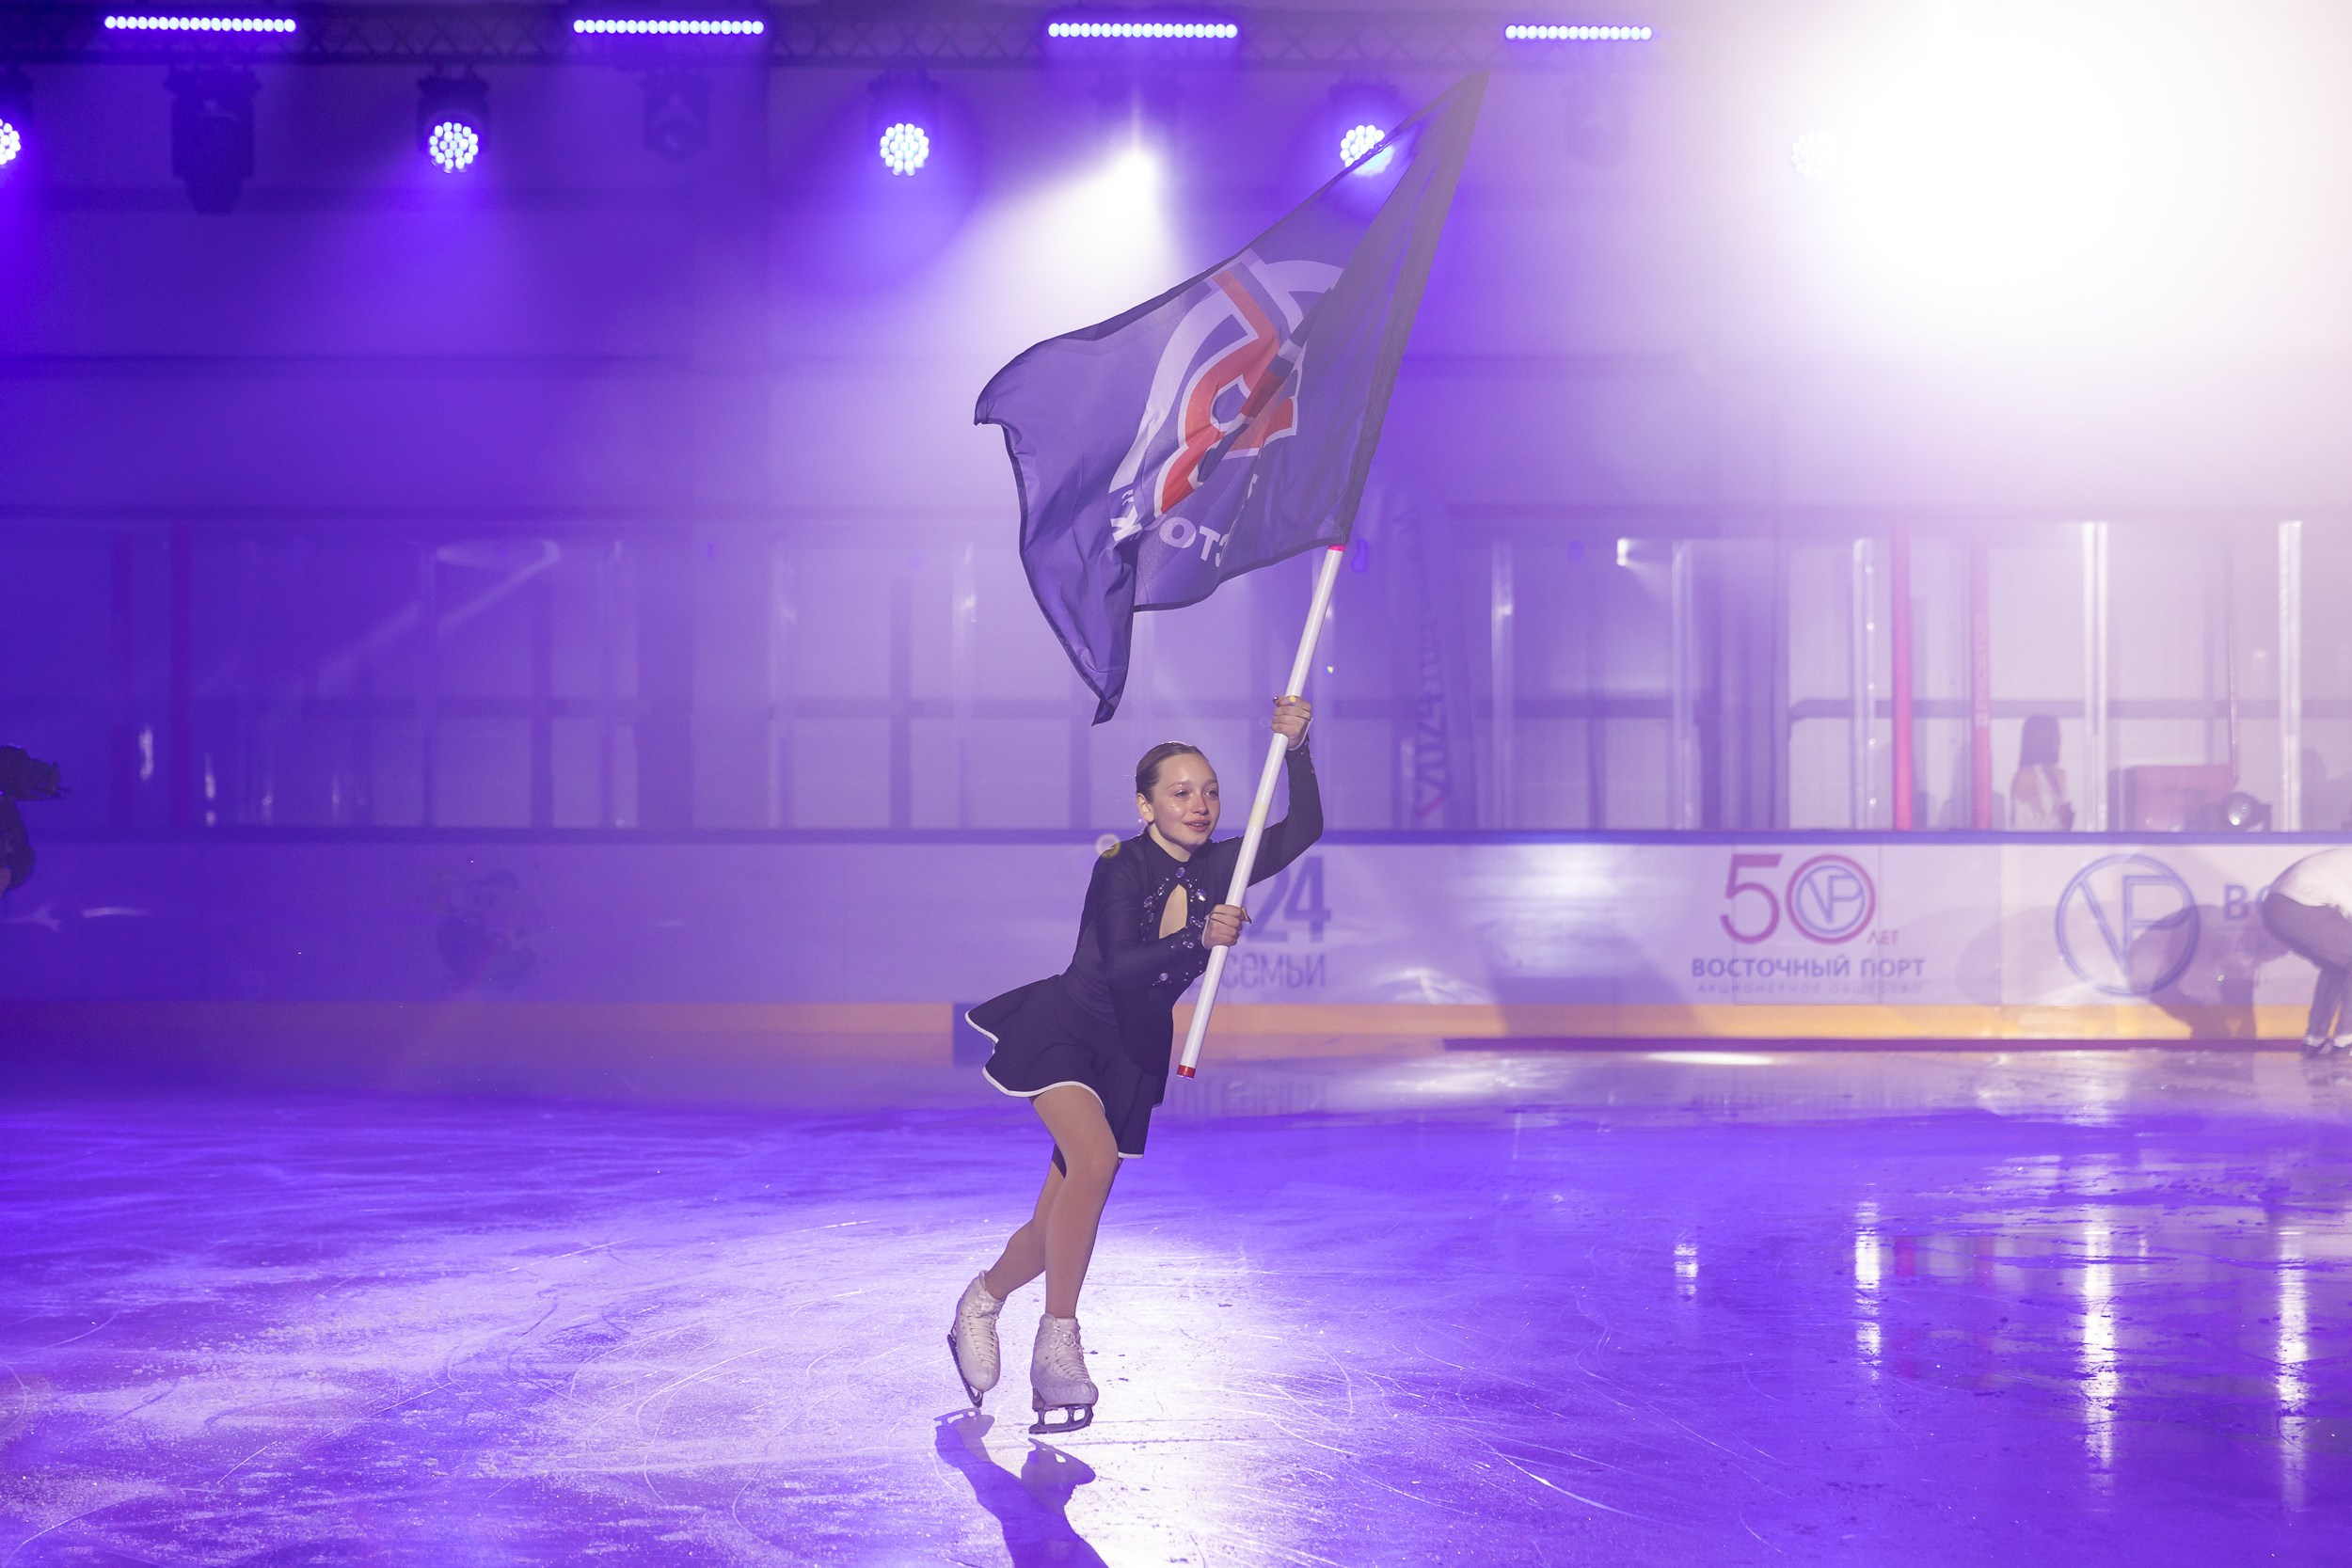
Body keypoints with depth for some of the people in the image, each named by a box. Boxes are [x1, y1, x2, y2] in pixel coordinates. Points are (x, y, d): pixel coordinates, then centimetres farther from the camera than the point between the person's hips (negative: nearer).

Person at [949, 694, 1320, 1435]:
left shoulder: (1214, 869, -4)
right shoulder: (1123, 867, -20)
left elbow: (1303, 830, -10)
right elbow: (1119, 967, -33)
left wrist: (1295, 750, -24)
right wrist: (1198, 940, -47)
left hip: (1132, 1053, 6)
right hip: (1065, 1030, -6)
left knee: (1061, 1227, 6)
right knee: (1095, 1157, -31)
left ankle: (981, 1300, 36)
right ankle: (1057, 1349, -26)